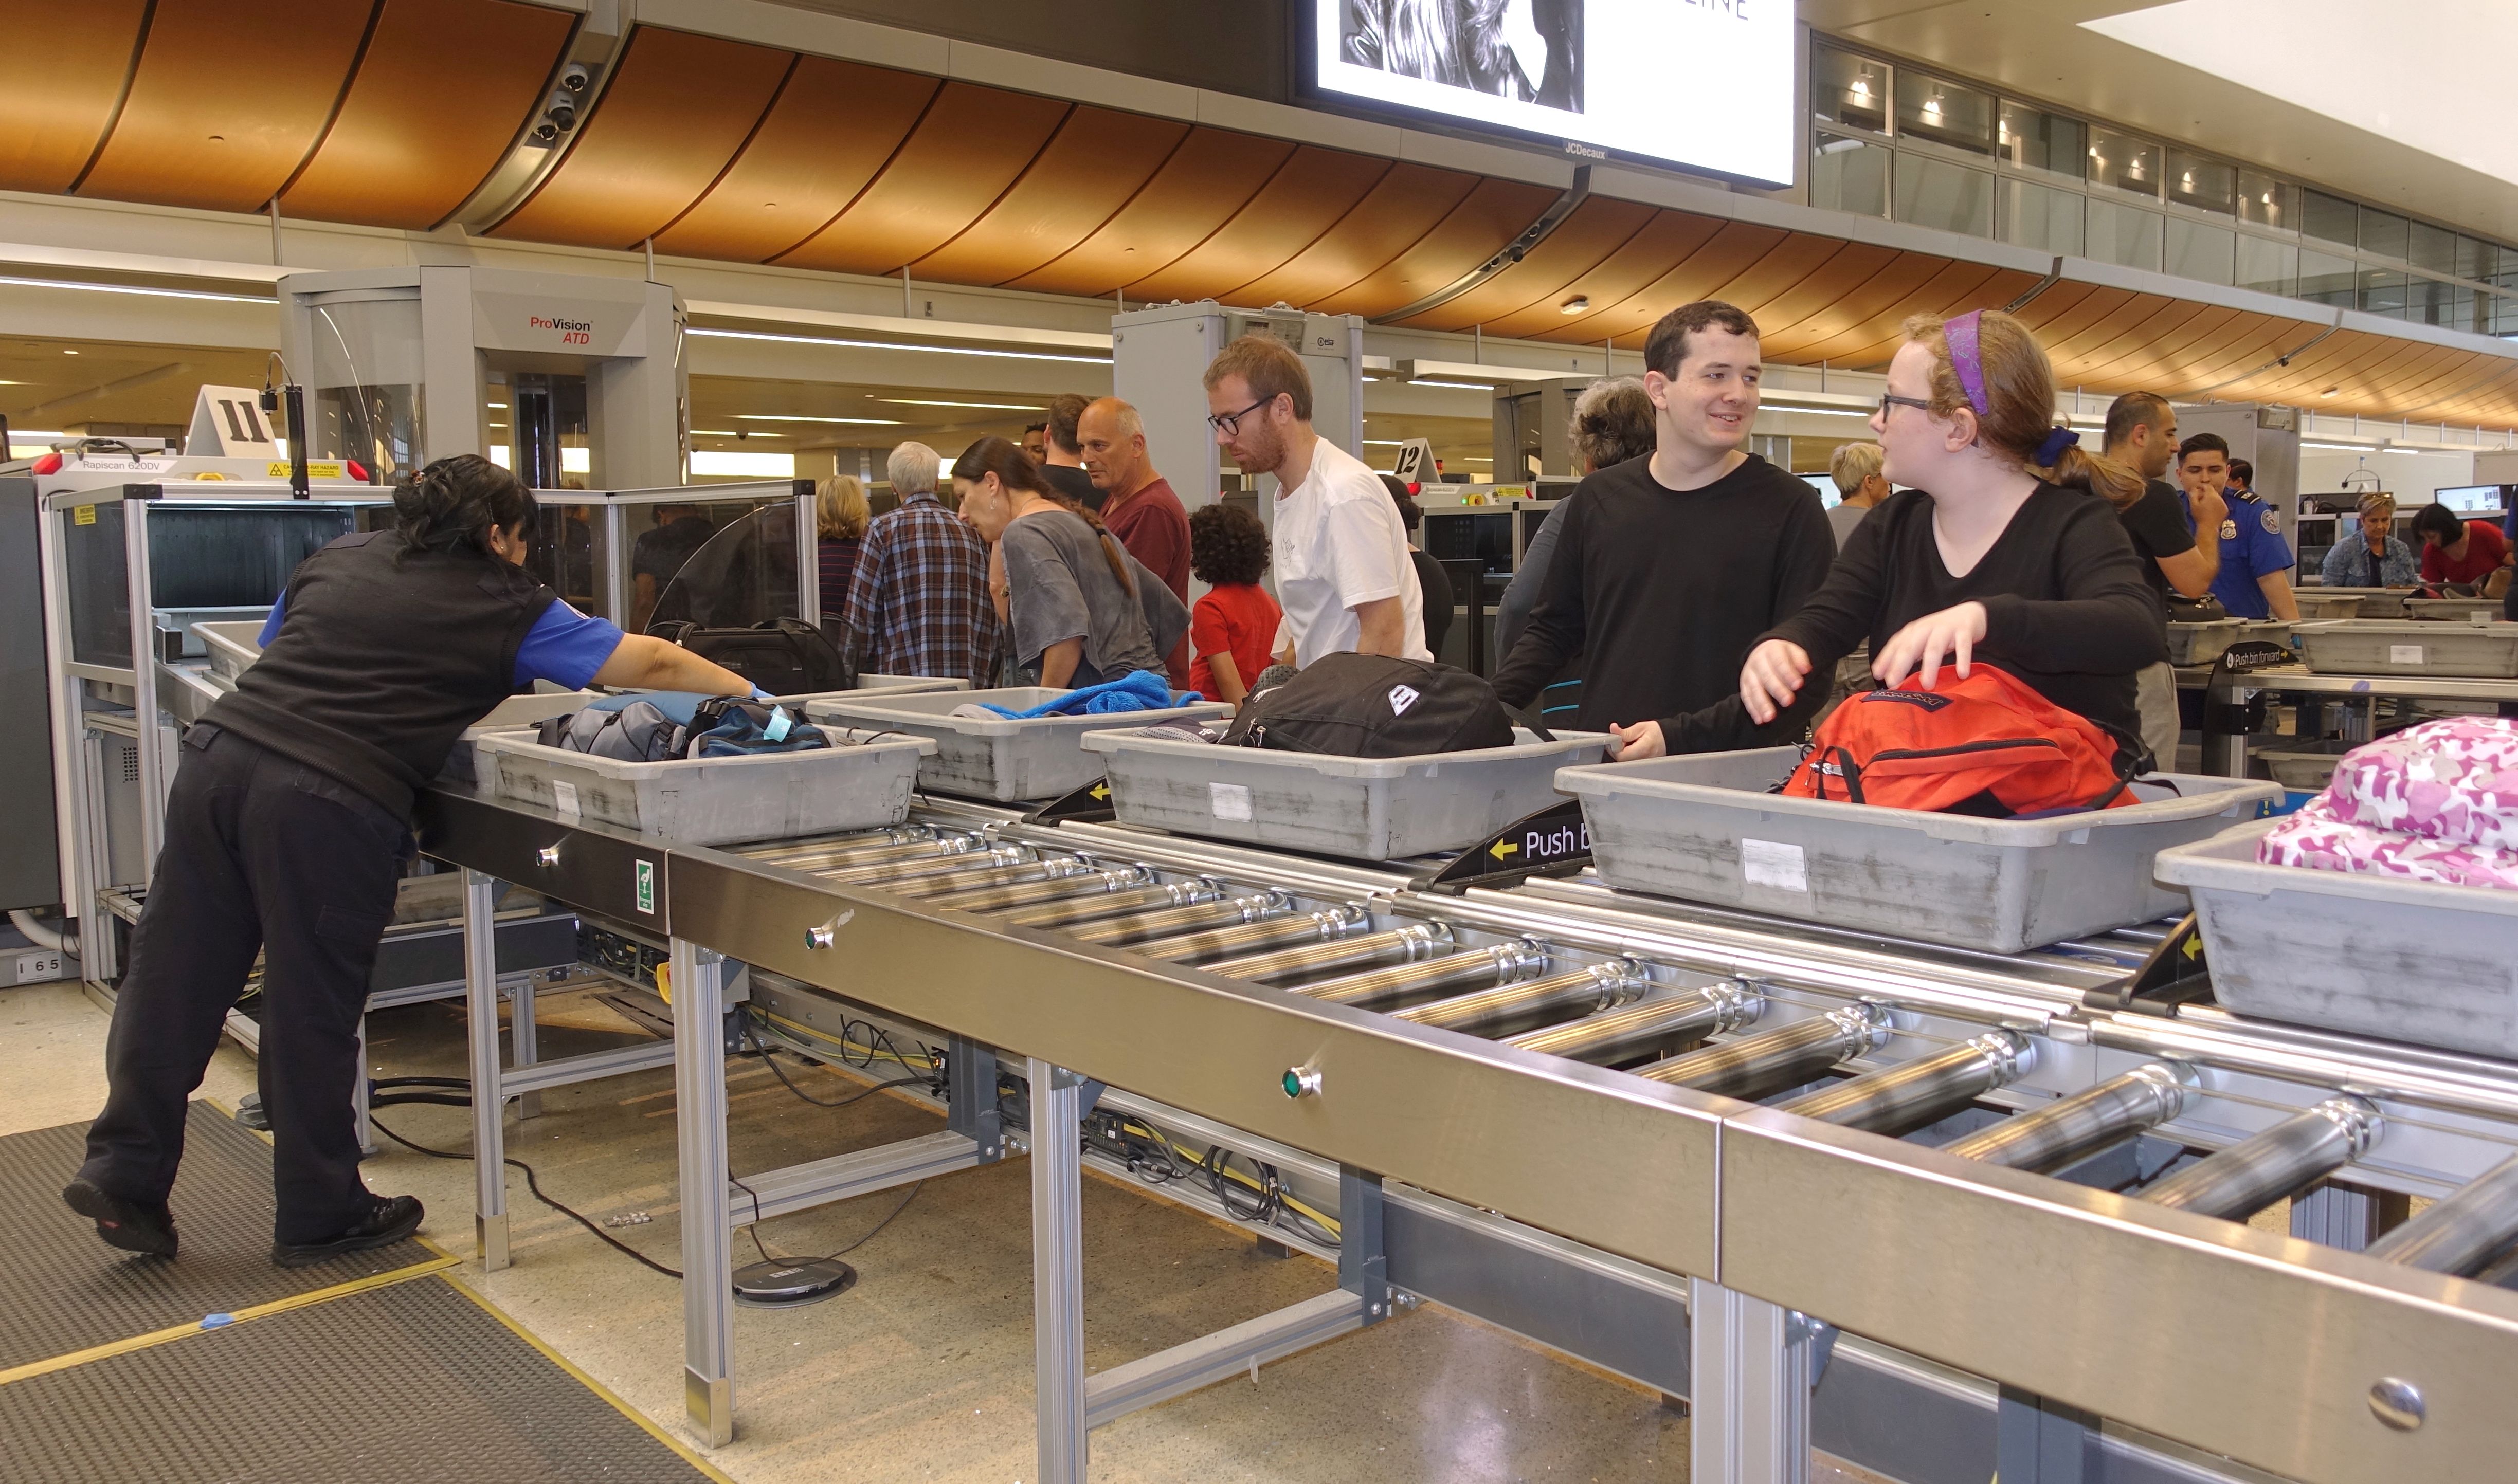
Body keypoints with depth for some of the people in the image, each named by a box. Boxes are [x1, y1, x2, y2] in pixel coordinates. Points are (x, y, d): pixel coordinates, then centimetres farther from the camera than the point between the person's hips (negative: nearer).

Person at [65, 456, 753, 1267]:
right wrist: (746, 691, 19)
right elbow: (650, 662, 8)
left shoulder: (340, 556, 20)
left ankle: (124, 1173, 22)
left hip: (218, 758, 6)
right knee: (313, 1012, 6)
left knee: (175, 979, 14)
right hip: (328, 805, -6)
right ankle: (320, 1216, 21)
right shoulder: (504, 605, 6)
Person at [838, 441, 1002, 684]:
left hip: (905, 678, -4)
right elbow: (997, 623, 12)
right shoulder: (972, 530, 12)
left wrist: (855, 678, 6)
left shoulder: (884, 528, 0)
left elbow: (860, 619, -3)